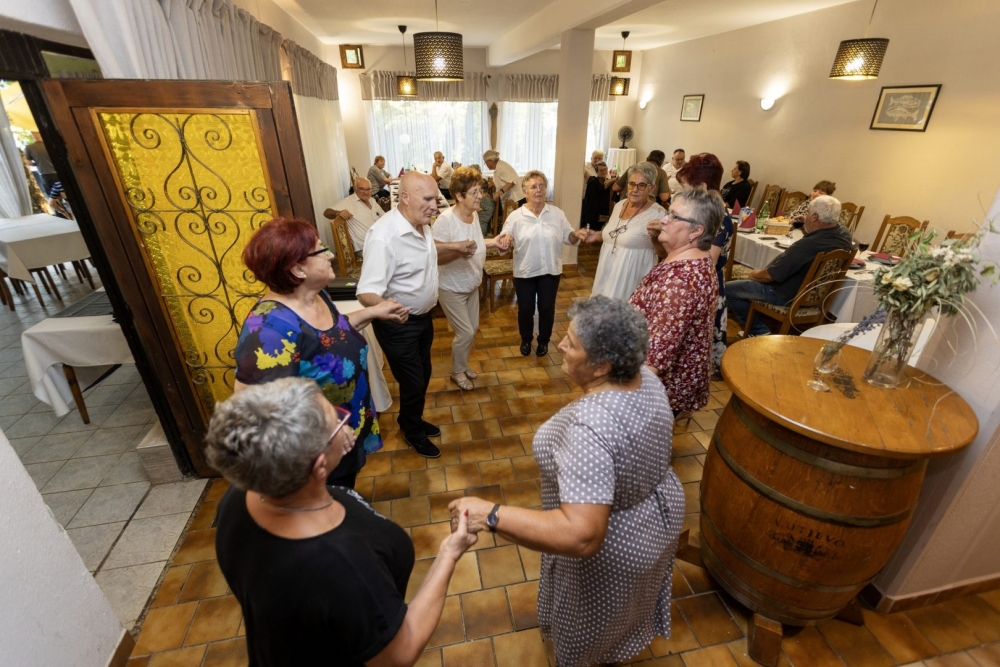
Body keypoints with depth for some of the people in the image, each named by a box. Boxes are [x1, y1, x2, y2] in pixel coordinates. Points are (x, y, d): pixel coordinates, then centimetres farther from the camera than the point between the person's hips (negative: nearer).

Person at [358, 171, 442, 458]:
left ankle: (413, 420, 48)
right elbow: (367, 291, -37)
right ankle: (412, 431, 36)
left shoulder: (421, 225, -2)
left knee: (424, 375, 23)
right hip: (398, 325, -8)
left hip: (423, 317, 9)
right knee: (413, 383, 8)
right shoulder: (384, 235, -30)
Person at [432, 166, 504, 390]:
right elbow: (432, 255, -29)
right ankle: (457, 372, 26)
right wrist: (459, 251, -39)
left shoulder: (474, 215, -2)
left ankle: (463, 365, 41)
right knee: (465, 333, 0)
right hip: (451, 288, -8)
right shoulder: (446, 220, -27)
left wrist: (492, 243, -2)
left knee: (473, 328, 18)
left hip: (471, 285, 8)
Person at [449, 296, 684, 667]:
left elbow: (582, 535, -43)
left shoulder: (590, 426, -40)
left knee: (590, 621, 25)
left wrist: (490, 516, -42)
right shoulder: (647, 380, -13)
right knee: (628, 602, 36)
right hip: (658, 513, 8)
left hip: (611, 548, -8)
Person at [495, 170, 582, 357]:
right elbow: (504, 242, -9)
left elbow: (568, 238, 3)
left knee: (547, 308, 12)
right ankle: (526, 340, 35)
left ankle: (544, 340, 35)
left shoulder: (557, 213, -1)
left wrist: (578, 236, -18)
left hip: (550, 270, 2)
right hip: (524, 272, -1)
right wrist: (505, 241, -32)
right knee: (525, 309, 10)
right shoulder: (515, 216, -7)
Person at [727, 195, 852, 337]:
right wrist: (808, 227, 4)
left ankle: (759, 331, 3)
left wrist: (755, 274, -3)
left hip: (788, 295, -9)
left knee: (728, 290, -6)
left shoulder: (805, 245, -34)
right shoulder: (845, 234, -7)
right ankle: (765, 326, 31)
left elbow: (770, 275, -24)